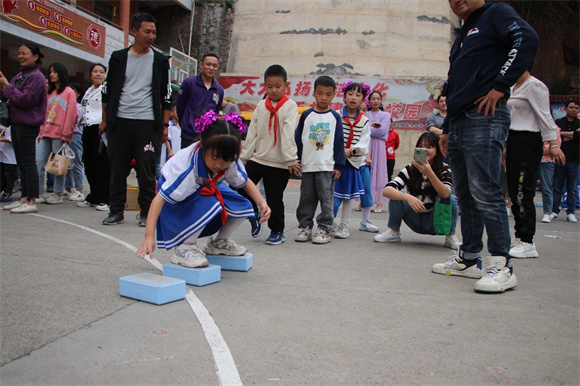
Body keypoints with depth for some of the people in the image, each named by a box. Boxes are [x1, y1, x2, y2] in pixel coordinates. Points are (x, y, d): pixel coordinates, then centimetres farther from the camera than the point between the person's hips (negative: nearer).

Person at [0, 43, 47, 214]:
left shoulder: (36, 77, -9)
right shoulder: (20, 75, 18)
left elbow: (26, 99, -19)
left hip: (28, 124, -9)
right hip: (16, 123, 9)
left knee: (28, 162, -9)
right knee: (21, 163, 11)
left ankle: (32, 201, -6)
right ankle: (24, 198, 17)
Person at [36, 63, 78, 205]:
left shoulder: (69, 92, 1)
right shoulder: (50, 93, 22)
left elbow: (71, 115, -6)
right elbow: (44, 114, 21)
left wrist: (65, 135, -13)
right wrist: (41, 132, 11)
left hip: (59, 134, -7)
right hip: (46, 133, 7)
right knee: (38, 162, 0)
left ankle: (58, 194, 3)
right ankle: (37, 192, 4)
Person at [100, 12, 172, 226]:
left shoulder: (160, 60, 7)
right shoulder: (119, 57, 8)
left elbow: (166, 95, 8)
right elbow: (107, 90, 12)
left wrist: (165, 125, 2)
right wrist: (105, 120, 7)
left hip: (147, 122, -1)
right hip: (119, 121, 1)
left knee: (147, 170, 0)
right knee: (117, 168, 5)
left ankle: (146, 212, 10)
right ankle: (116, 210, 16)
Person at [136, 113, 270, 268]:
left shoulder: (231, 162, -20)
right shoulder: (187, 168, -38)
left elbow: (245, 182, -1)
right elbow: (160, 198, -39)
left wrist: (262, 203, -17)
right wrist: (149, 235, -46)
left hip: (207, 191, 7)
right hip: (178, 203, -6)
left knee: (242, 207, -15)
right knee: (211, 203, -38)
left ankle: (218, 242, 12)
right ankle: (184, 248, -19)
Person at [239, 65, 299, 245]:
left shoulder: (290, 106, -3)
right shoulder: (261, 105, 10)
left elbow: (288, 134, -13)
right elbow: (252, 133, 11)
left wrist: (291, 159, -18)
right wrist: (244, 156, 9)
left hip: (279, 163, -4)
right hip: (257, 158, 4)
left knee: (275, 199, 2)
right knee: (242, 188, -4)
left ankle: (277, 231, 20)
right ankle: (254, 215, 22)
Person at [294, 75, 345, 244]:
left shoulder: (335, 117, 3)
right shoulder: (306, 115, 5)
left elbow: (339, 142, 3)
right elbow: (298, 139, 8)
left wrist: (338, 166, -1)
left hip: (327, 166, -2)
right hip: (307, 165, 2)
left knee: (326, 198, 1)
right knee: (306, 198, 8)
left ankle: (324, 229, 8)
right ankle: (304, 226, 18)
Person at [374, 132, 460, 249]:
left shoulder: (445, 170, -11)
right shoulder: (410, 169, -10)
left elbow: (445, 194, -32)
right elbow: (386, 190, -24)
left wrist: (429, 173, -45)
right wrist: (408, 197, -42)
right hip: (416, 221, 1)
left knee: (451, 199, -28)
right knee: (396, 195, -23)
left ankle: (450, 237, -8)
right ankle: (393, 233, -5)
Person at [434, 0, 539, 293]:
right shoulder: (463, 36, 28)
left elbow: (527, 39, -17)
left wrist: (500, 86, -18)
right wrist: (447, 129, 24)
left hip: (484, 118, -9)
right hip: (459, 123, 9)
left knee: (484, 191, -14)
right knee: (464, 195, 9)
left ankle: (501, 265, -9)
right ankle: (469, 260, 16)